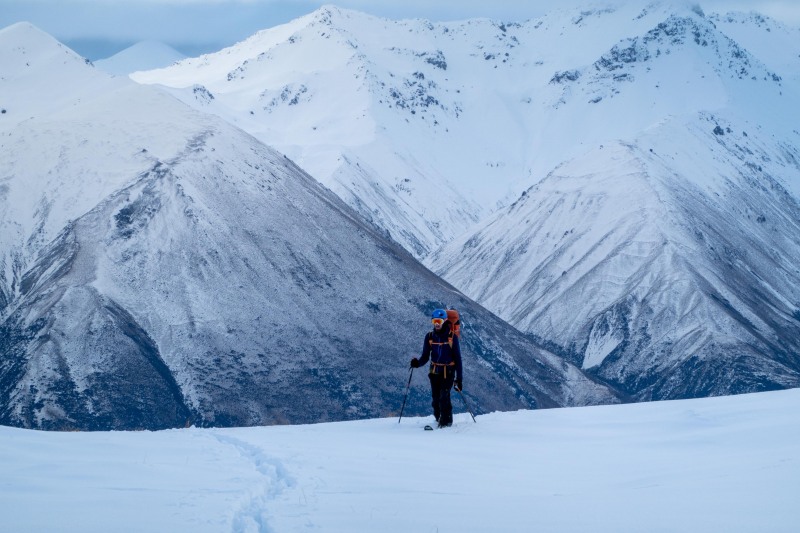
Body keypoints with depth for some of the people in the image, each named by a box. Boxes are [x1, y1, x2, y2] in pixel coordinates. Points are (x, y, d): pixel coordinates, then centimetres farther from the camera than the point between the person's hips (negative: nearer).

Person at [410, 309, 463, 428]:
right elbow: (425, 357, 5)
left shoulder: (452, 337, -6)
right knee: (435, 398, 5)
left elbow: (457, 358, -3)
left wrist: (459, 378, -6)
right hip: (434, 372, 4)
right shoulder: (429, 337, 3)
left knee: (444, 397, -17)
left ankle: (446, 422, -9)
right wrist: (417, 363, -18)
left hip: (448, 372, -4)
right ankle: (438, 419, 25)